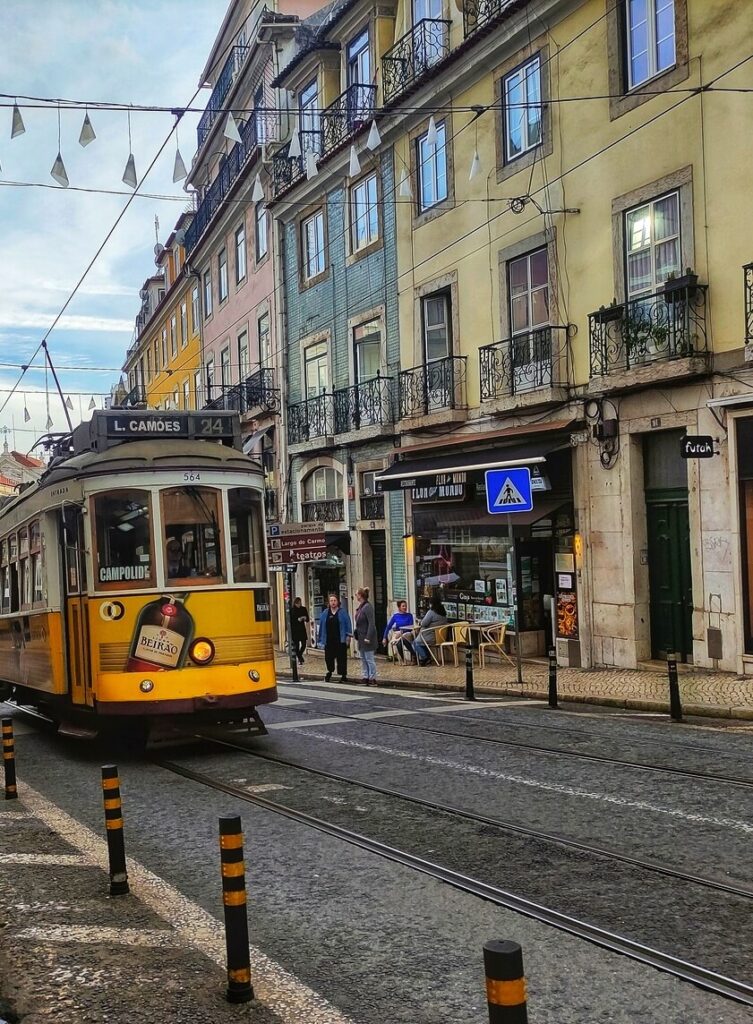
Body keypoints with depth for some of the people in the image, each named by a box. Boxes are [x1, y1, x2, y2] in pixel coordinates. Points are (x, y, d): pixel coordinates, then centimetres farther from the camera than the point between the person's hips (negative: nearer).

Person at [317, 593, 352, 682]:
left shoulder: (343, 612, 1)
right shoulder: (325, 613, 8)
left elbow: (348, 624, -2)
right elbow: (321, 626, 10)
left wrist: (348, 635, -11)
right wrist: (320, 638, 8)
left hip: (340, 640, -2)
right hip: (329, 641, 3)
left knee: (341, 658, 0)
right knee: (328, 657, 7)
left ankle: (343, 675, 10)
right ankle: (329, 672, 31)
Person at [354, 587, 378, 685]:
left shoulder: (368, 607, -17)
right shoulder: (360, 607, 11)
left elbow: (371, 623, -21)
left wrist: (368, 637, -23)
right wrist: (356, 633, 13)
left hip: (367, 637, -10)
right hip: (361, 637, 10)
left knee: (369, 659, -4)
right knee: (363, 658, 13)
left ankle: (372, 678, 1)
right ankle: (366, 677, 18)